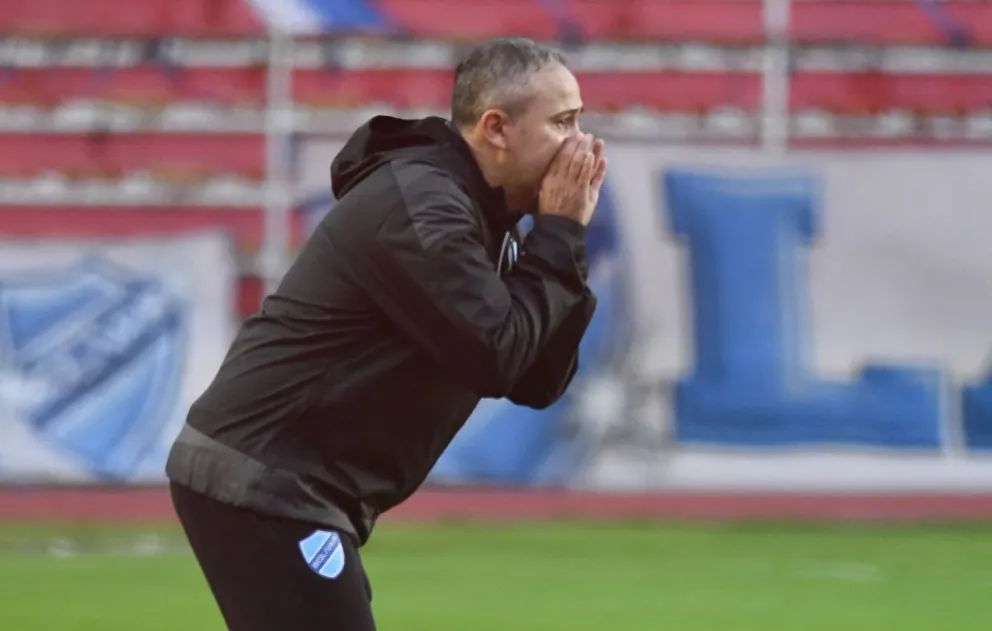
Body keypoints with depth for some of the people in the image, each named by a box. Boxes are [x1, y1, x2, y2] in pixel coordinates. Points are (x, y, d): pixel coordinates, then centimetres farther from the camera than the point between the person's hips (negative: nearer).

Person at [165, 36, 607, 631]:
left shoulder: (477, 215, 13)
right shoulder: (420, 208, -17)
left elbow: (537, 382, 12)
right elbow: (496, 357, -21)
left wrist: (565, 240, 2)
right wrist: (560, 235, -11)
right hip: (260, 486, -11)